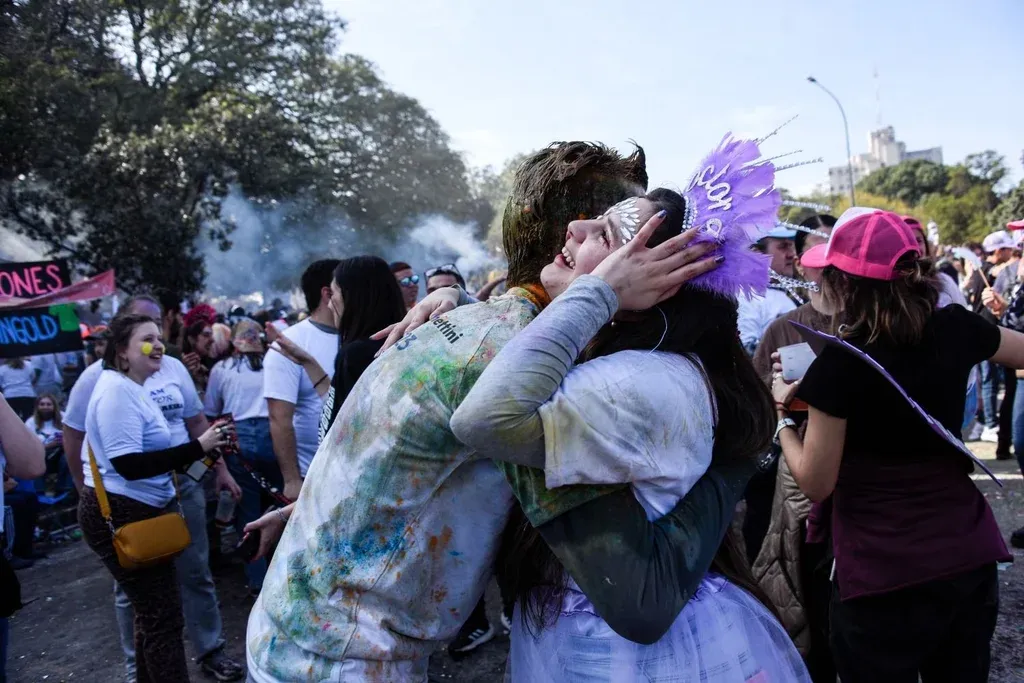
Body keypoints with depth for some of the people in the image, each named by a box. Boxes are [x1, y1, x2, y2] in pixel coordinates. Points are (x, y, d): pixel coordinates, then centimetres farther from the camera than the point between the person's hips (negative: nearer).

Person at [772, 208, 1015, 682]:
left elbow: (815, 484, -12)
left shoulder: (841, 365, -20)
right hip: (971, 558, 6)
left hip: (886, 576, -5)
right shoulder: (955, 329, -5)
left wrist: (782, 414, 1)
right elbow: (1019, 350, 18)